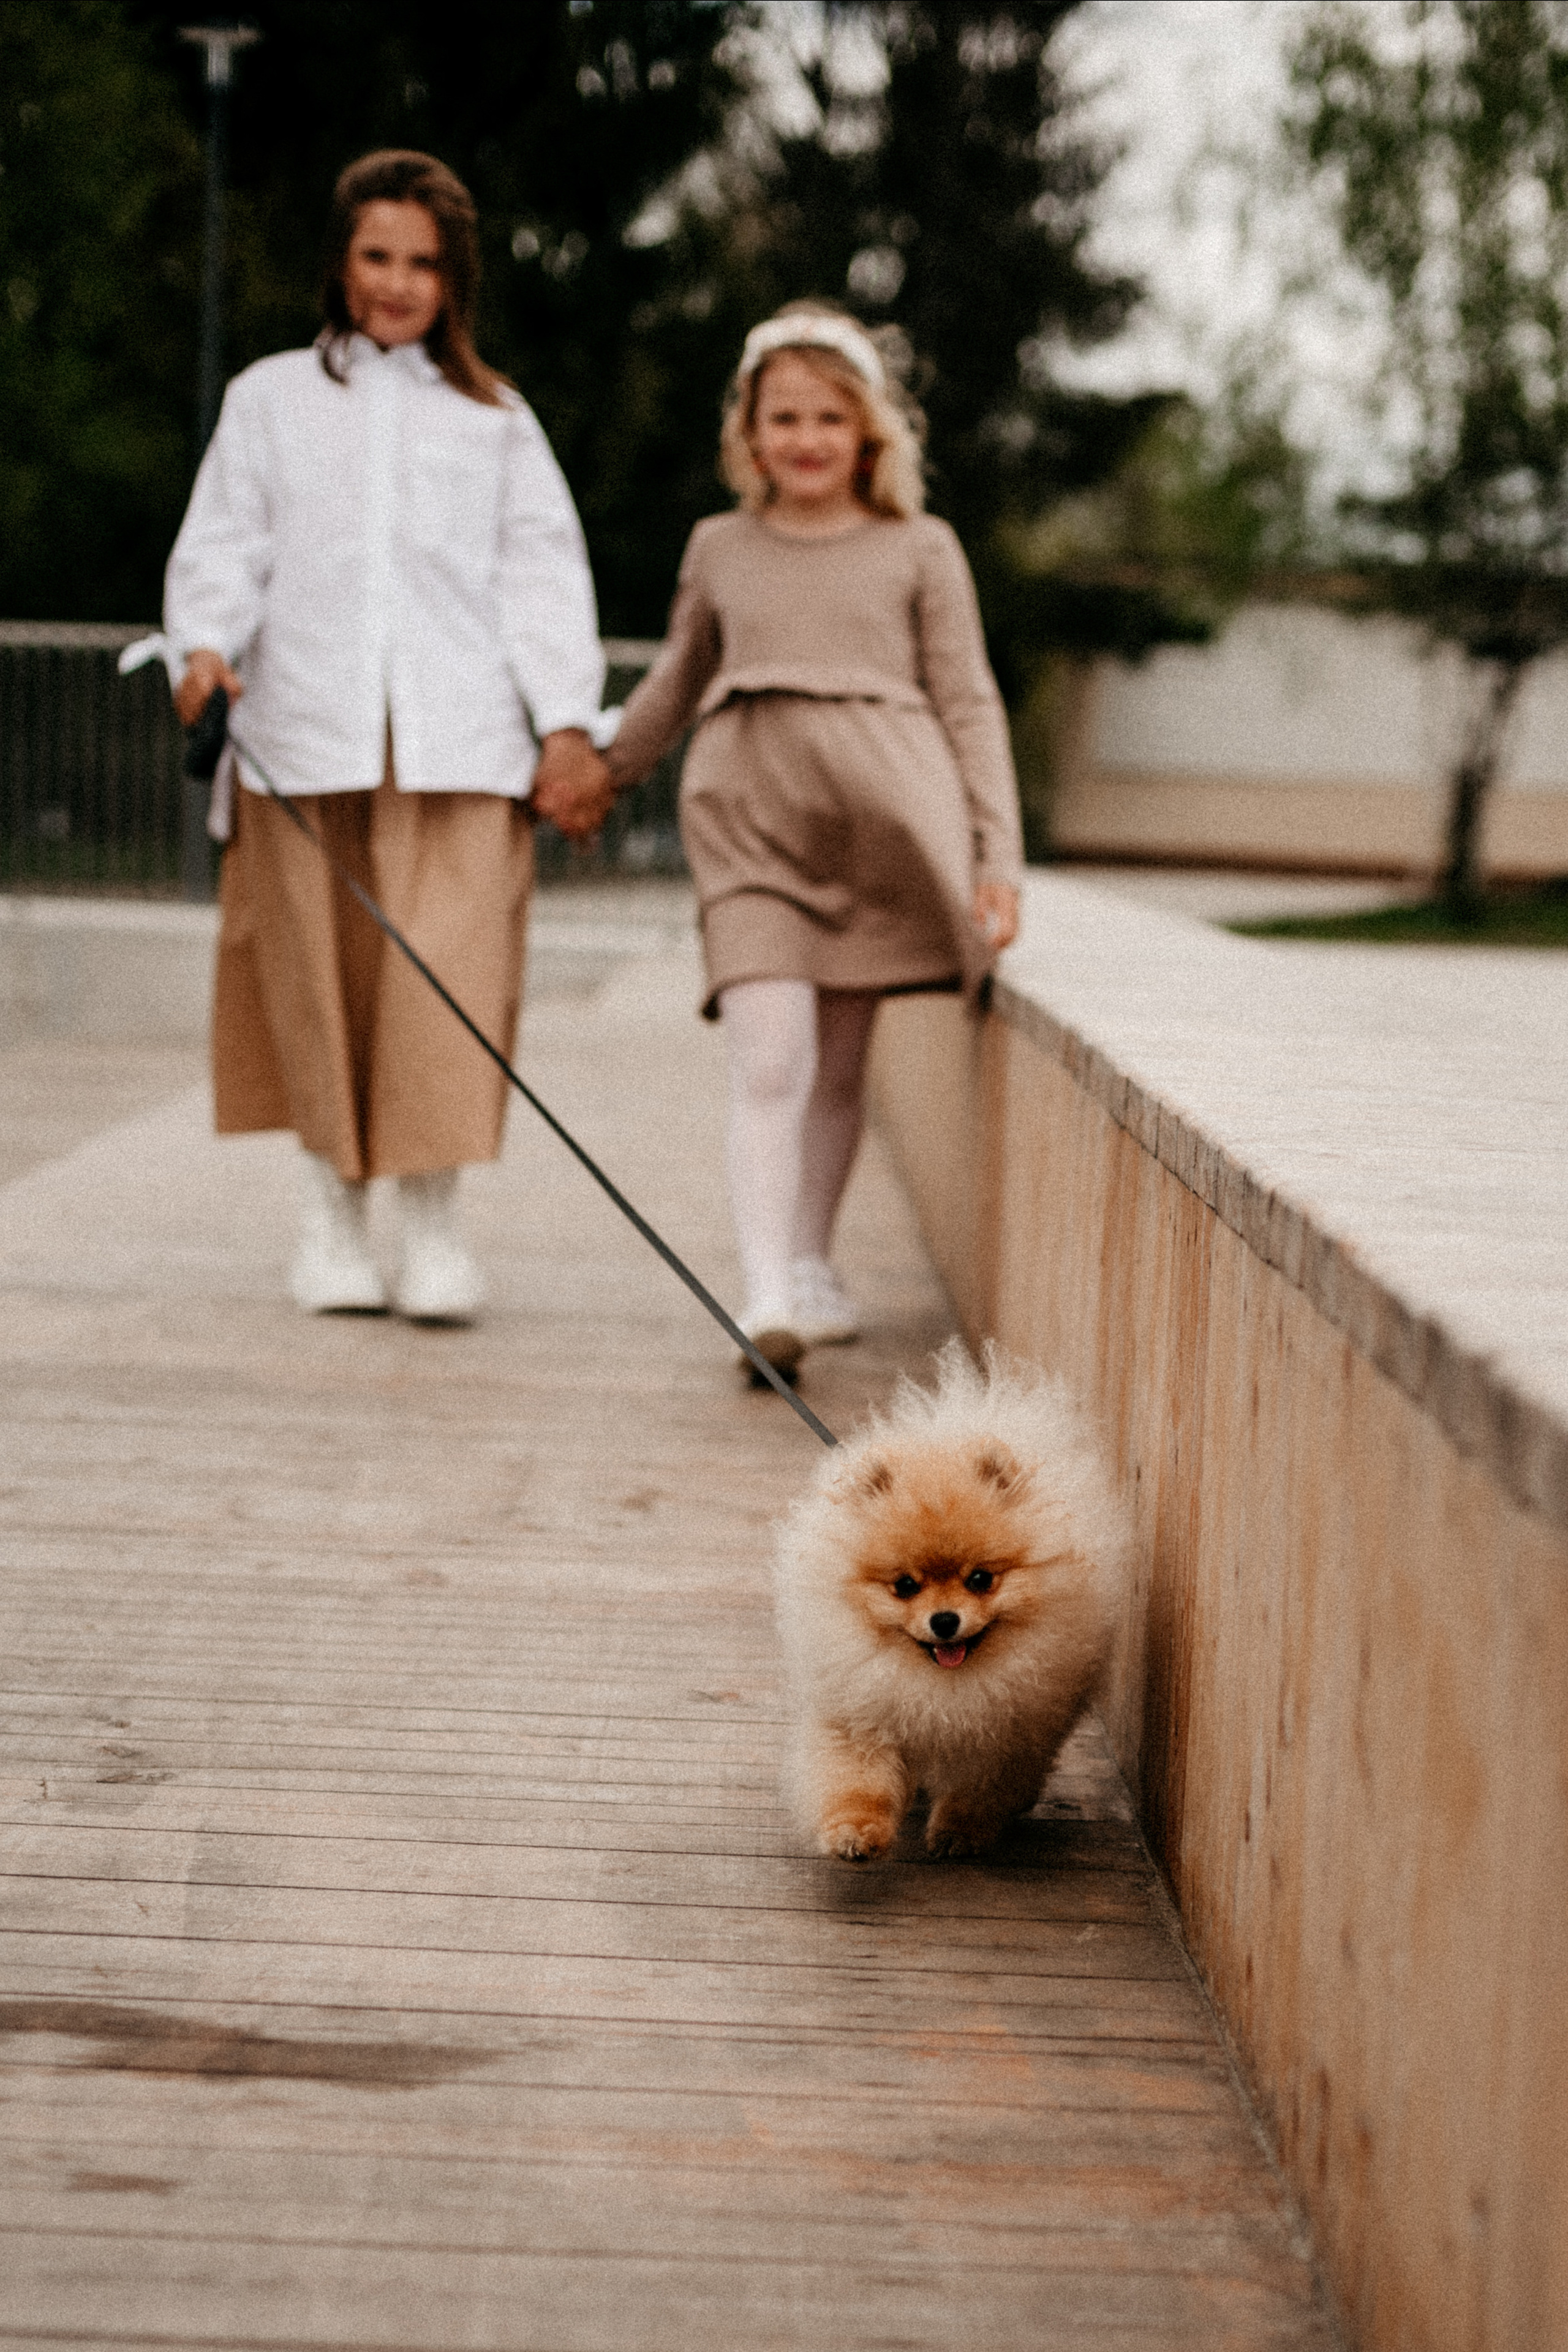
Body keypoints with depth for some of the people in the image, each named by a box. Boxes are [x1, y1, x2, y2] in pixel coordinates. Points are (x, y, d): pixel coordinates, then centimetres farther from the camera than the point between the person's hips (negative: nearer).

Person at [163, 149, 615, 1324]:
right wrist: (205, 643, -9)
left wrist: (570, 723, 1)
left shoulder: (496, 418, 18)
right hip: (306, 728, 0)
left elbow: (545, 571, 12)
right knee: (322, 973, -1)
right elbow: (225, 545, 11)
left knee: (452, 970, -12)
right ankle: (334, 1211, 11)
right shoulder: (271, 398, 17)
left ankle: (436, 1222, -7)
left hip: (460, 736, 0)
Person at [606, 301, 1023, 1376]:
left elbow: (970, 706, 10)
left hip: (882, 807, 0)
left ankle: (812, 1264, 27)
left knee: (841, 1064, 9)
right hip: (749, 814, 0)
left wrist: (999, 858, 3)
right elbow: (674, 687, 31)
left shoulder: (920, 550, 12)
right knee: (768, 1060, -14)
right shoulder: (718, 550, 17)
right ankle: (767, 1295, -17)